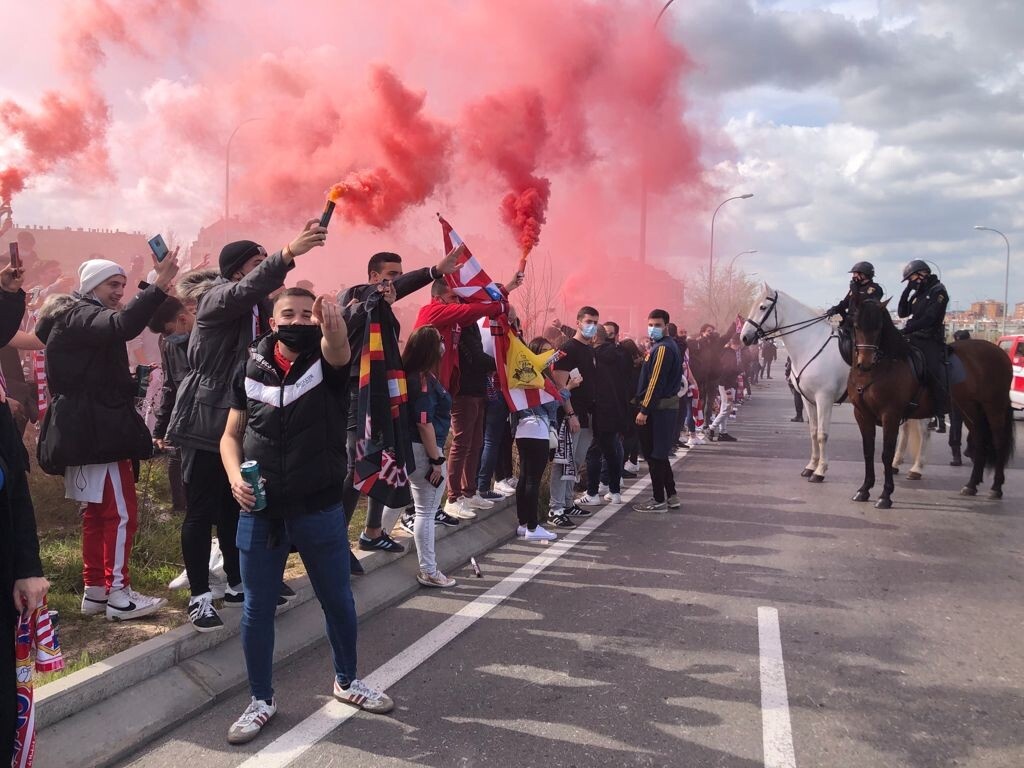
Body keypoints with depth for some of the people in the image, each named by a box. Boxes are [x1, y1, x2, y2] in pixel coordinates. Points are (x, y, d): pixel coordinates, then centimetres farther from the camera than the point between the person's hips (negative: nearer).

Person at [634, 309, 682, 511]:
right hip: (668, 404, 10)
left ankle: (659, 500, 4)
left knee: (654, 454, -2)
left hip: (659, 407, -10)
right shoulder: (669, 346, 16)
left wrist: (644, 410, -20)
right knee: (659, 453, 16)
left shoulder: (662, 348, -15)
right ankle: (671, 496, 21)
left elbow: (655, 382, -20)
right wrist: (644, 404, 16)